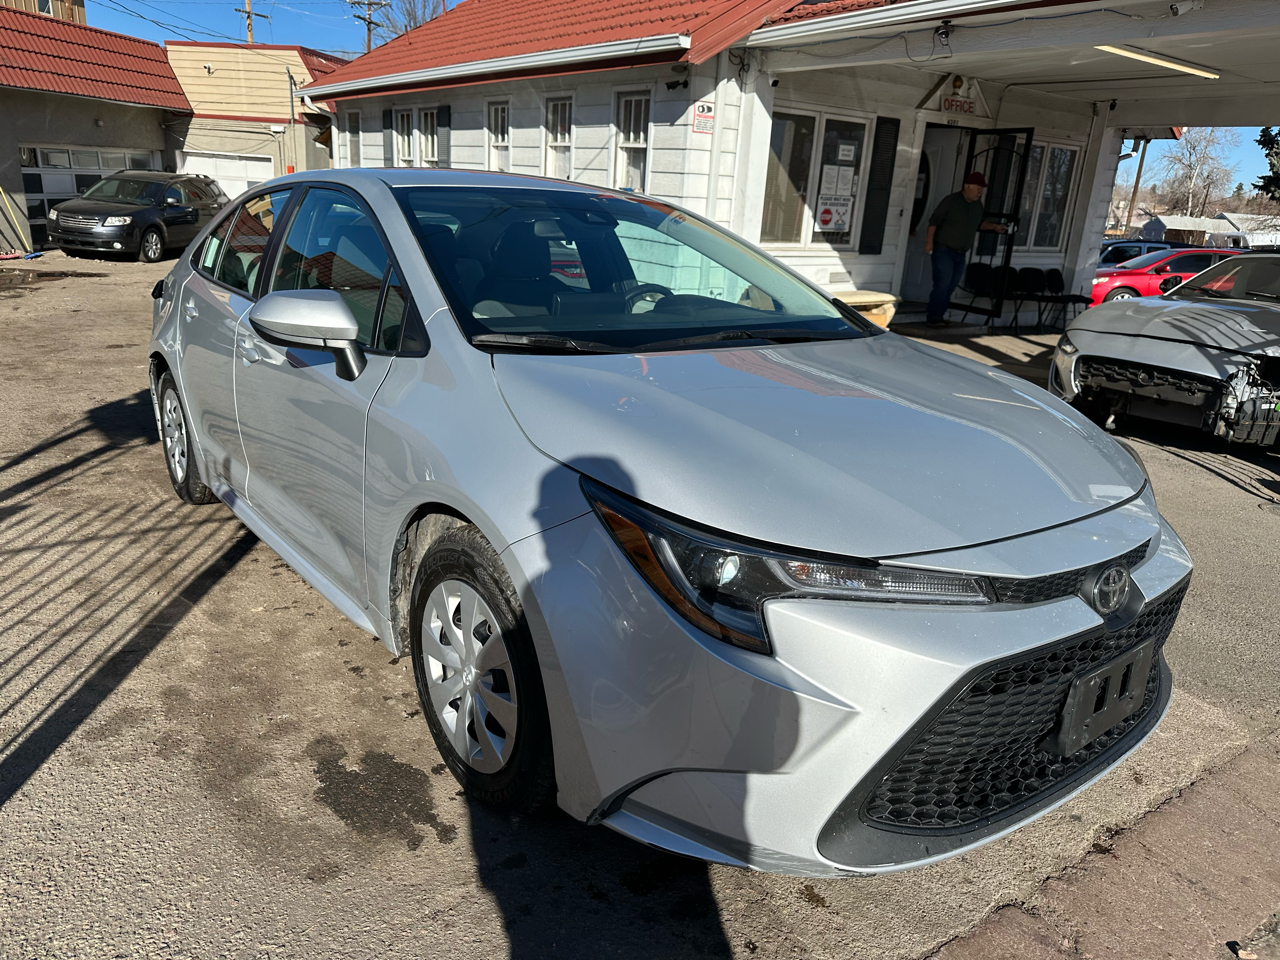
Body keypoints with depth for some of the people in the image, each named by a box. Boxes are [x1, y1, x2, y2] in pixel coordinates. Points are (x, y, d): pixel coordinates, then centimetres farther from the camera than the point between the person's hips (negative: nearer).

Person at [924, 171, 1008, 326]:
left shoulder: (977, 204, 10)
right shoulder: (951, 200, -9)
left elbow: (978, 223, 21)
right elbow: (934, 220, -11)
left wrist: (994, 226, 5)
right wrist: (929, 241, -18)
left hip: (960, 254, 7)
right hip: (943, 250, -7)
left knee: (951, 286, 6)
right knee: (943, 283, -14)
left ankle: (935, 315, 13)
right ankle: (934, 317, -10)